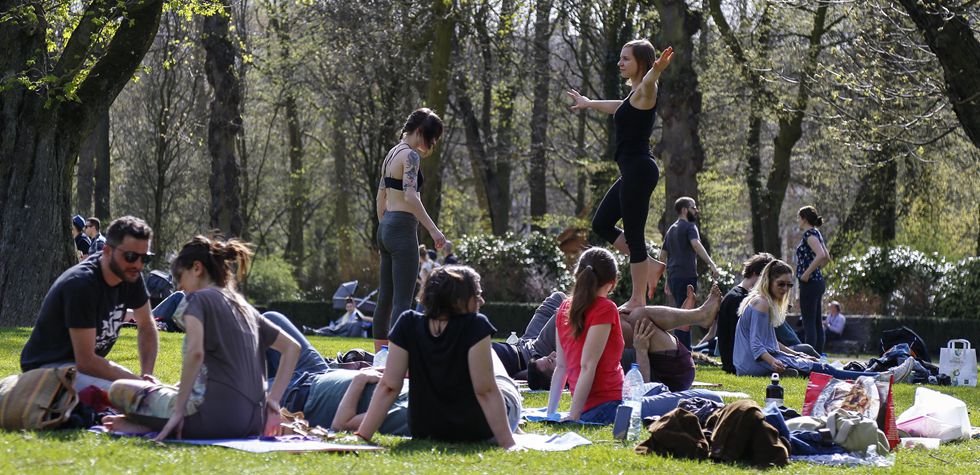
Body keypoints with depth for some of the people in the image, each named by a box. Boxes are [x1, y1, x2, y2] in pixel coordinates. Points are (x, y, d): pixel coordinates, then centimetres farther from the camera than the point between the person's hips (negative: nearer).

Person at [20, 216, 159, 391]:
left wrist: (146, 374, -7)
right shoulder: (81, 284, -28)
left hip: (89, 362, 8)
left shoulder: (131, 275, -5)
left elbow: (146, 326, 10)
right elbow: (86, 361, -29)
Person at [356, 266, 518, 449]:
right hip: (475, 433, -3)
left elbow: (388, 386, -15)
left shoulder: (408, 325, -14)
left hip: (423, 433, 3)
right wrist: (509, 445, -21)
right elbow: (486, 391, -24)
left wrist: (362, 436, -12)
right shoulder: (475, 326, -24)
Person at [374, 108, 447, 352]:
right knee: (403, 299, -11)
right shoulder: (410, 155, -11)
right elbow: (410, 196, -23)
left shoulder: (392, 153, 17)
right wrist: (433, 230, -24)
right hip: (403, 229, -10)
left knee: (385, 298, 12)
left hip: (385, 228, 10)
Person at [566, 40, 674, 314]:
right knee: (601, 225, 17)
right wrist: (587, 103, 59)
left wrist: (656, 71, -61)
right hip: (632, 172, 10)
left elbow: (648, 83, -36)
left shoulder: (644, 93, -11)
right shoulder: (634, 95, 19)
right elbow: (618, 108, 42)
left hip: (639, 171, -10)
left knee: (633, 234, -5)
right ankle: (649, 266, 19)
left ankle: (638, 300, 0)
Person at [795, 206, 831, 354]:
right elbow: (826, 258, 26)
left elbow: (821, 255, -27)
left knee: (809, 324, -10)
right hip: (818, 282, 10)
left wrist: (807, 273, -21)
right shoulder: (817, 233, 16)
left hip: (809, 283, -10)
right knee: (817, 323, 10)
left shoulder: (809, 234, -13)